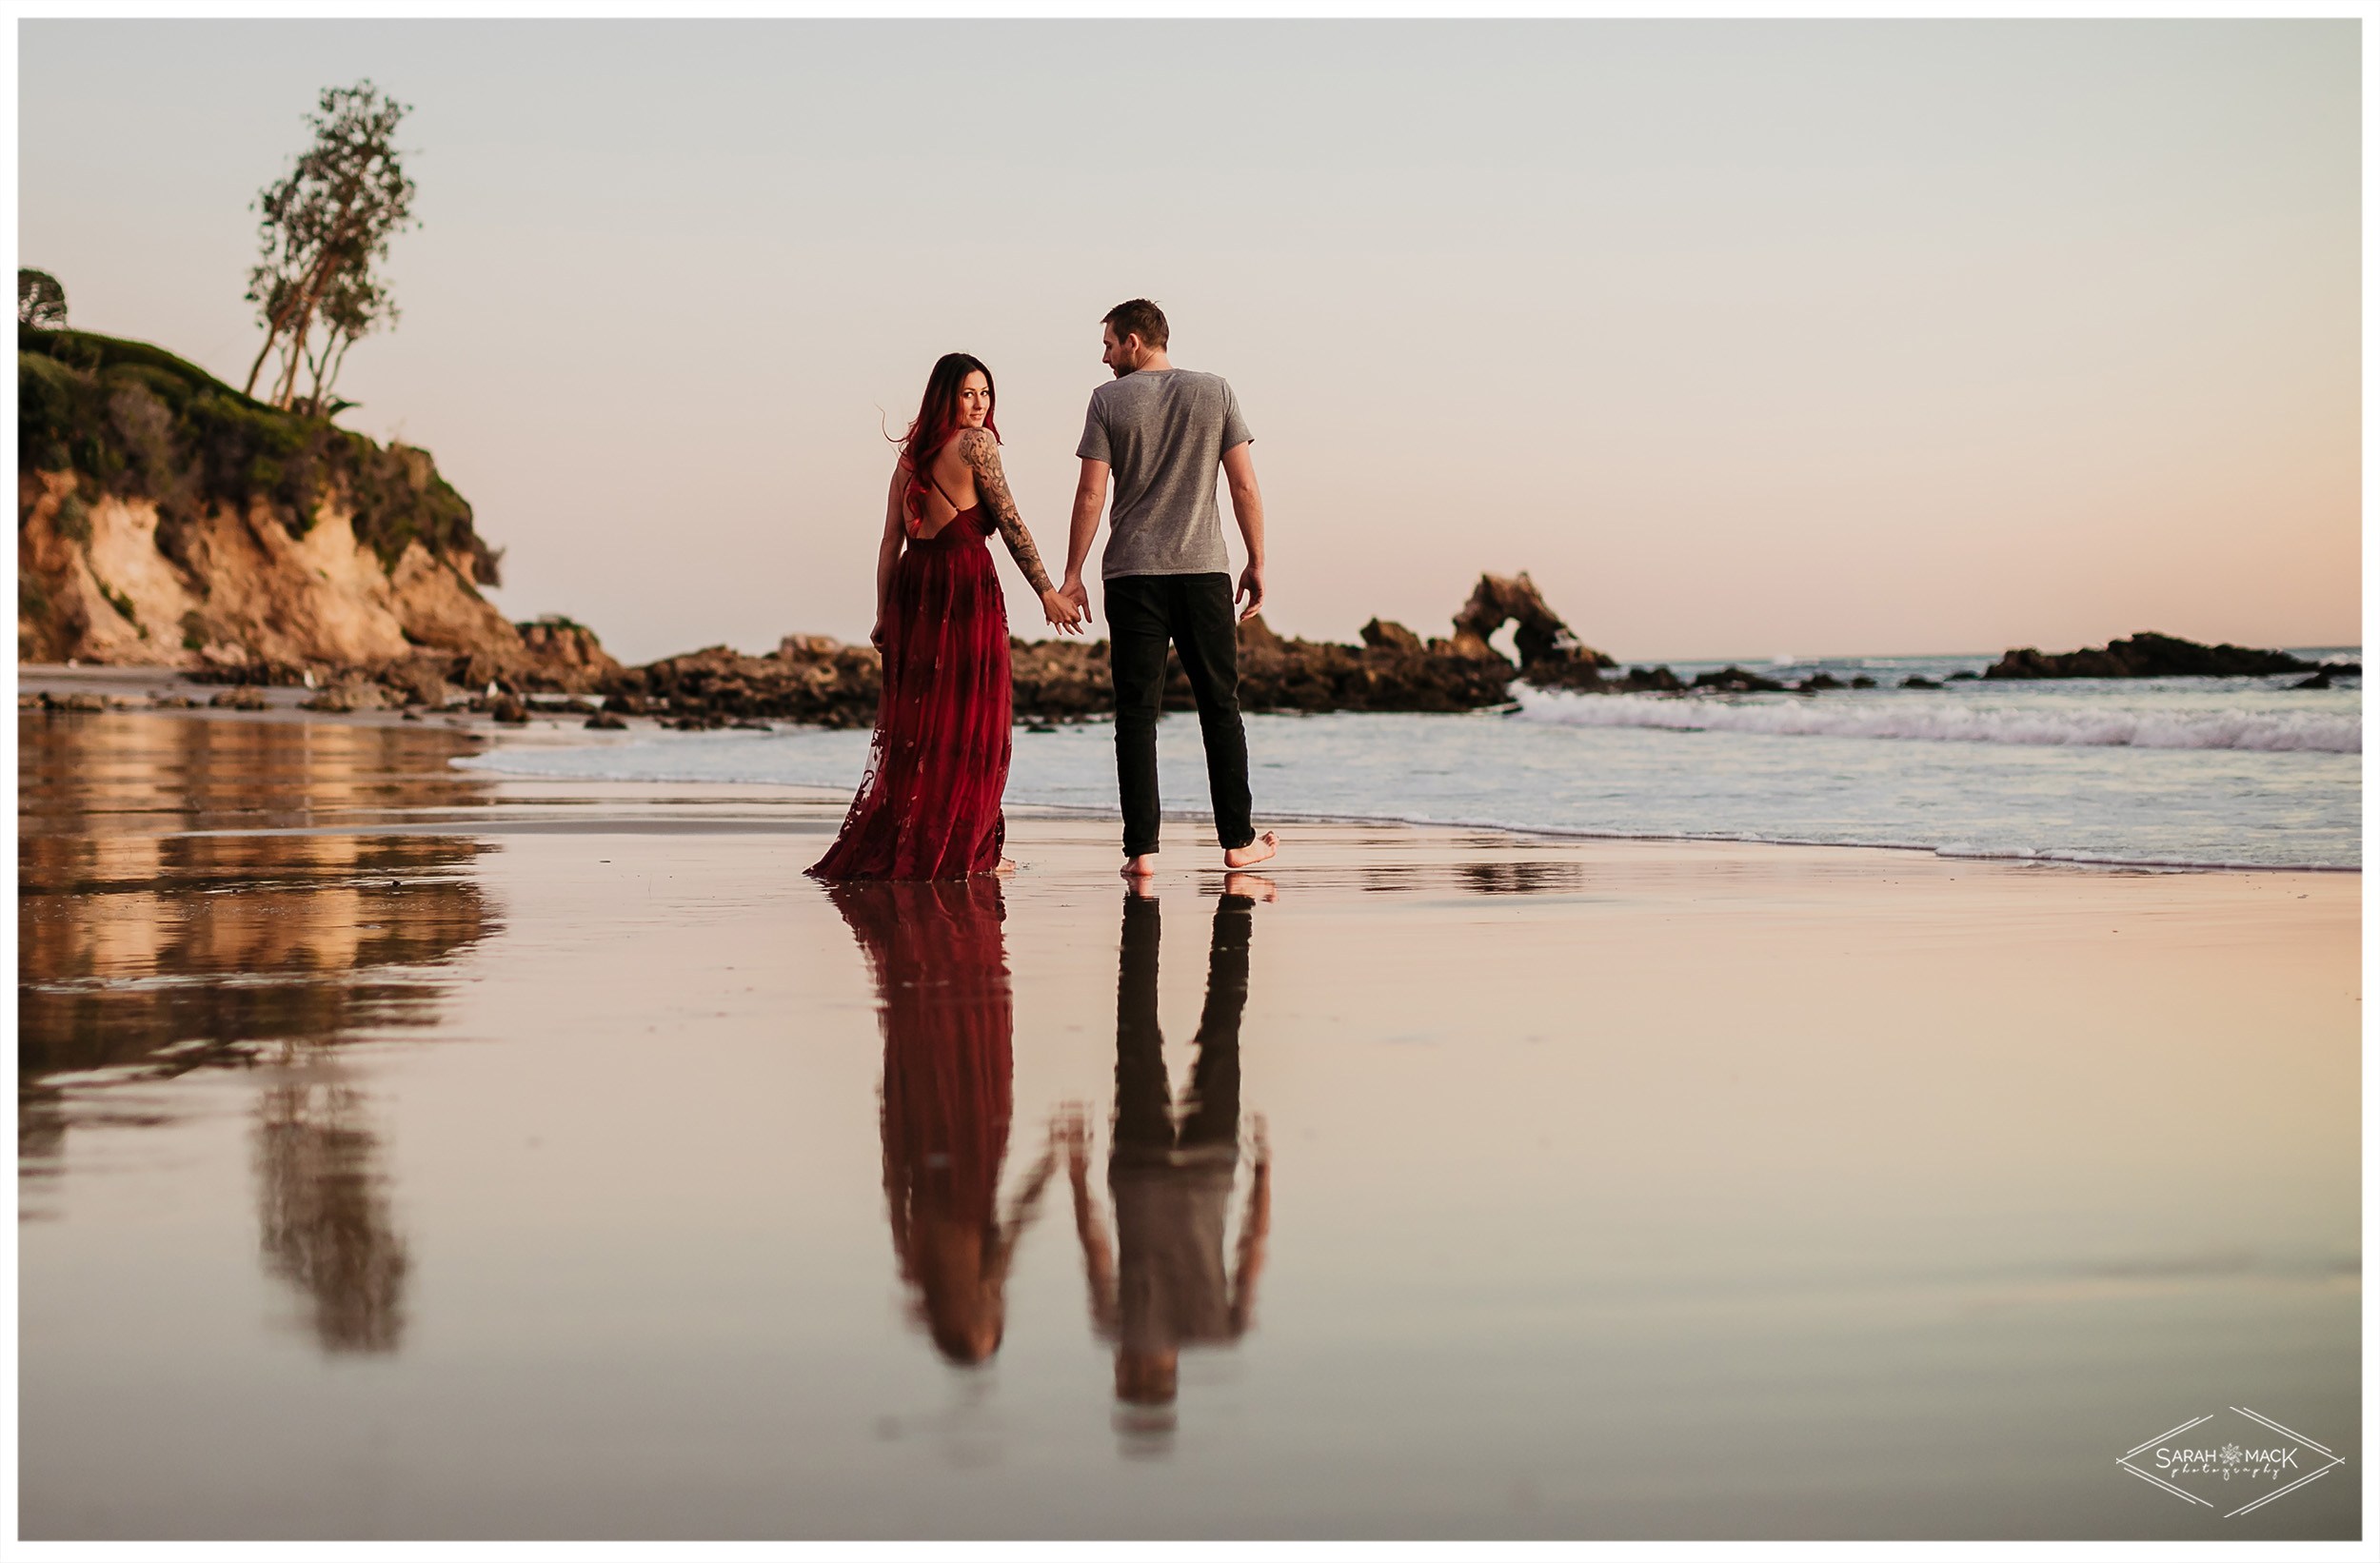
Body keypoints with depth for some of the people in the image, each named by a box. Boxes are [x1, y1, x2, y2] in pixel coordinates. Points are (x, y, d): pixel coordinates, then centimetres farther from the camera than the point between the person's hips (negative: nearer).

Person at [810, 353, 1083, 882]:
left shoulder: (911, 454, 13)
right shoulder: (976, 442, -7)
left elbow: (891, 542, 12)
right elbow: (1009, 522, -9)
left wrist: (884, 615, 14)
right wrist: (1047, 591, -6)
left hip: (912, 590, 7)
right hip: (967, 586, -7)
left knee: (915, 724, 11)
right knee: (970, 722, 1)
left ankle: (886, 850, 14)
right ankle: (964, 852, 4)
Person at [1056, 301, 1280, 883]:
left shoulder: (1110, 400, 0)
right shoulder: (1215, 392, 5)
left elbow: (1090, 495, -3)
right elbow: (1245, 487, 2)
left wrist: (1072, 575, 3)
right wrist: (1256, 563, 11)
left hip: (1132, 574, -1)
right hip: (1205, 571, 1)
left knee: (1137, 713, 1)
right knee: (1220, 705, 10)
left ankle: (1142, 849, -4)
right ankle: (1237, 840, 12)